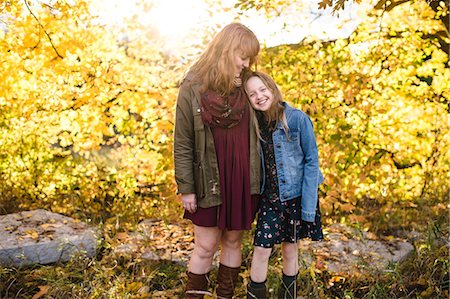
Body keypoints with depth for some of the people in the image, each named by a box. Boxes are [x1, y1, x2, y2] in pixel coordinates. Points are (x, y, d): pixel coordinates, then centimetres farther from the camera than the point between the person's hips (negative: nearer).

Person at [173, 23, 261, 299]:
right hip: (210, 182, -3)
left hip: (242, 180, 3)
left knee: (233, 241, 14)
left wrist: (258, 177, 6)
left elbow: (256, 134, 8)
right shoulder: (192, 88, -9)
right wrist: (186, 188, -7)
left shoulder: (245, 86, 1)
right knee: (205, 246, 5)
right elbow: (182, 144, -6)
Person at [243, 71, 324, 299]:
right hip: (269, 197, 2)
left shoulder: (297, 119, -14)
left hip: (296, 195, -2)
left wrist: (308, 205, -14)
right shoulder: (255, 123, -2)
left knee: (290, 249, 12)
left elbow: (311, 161, -11)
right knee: (261, 250, -1)